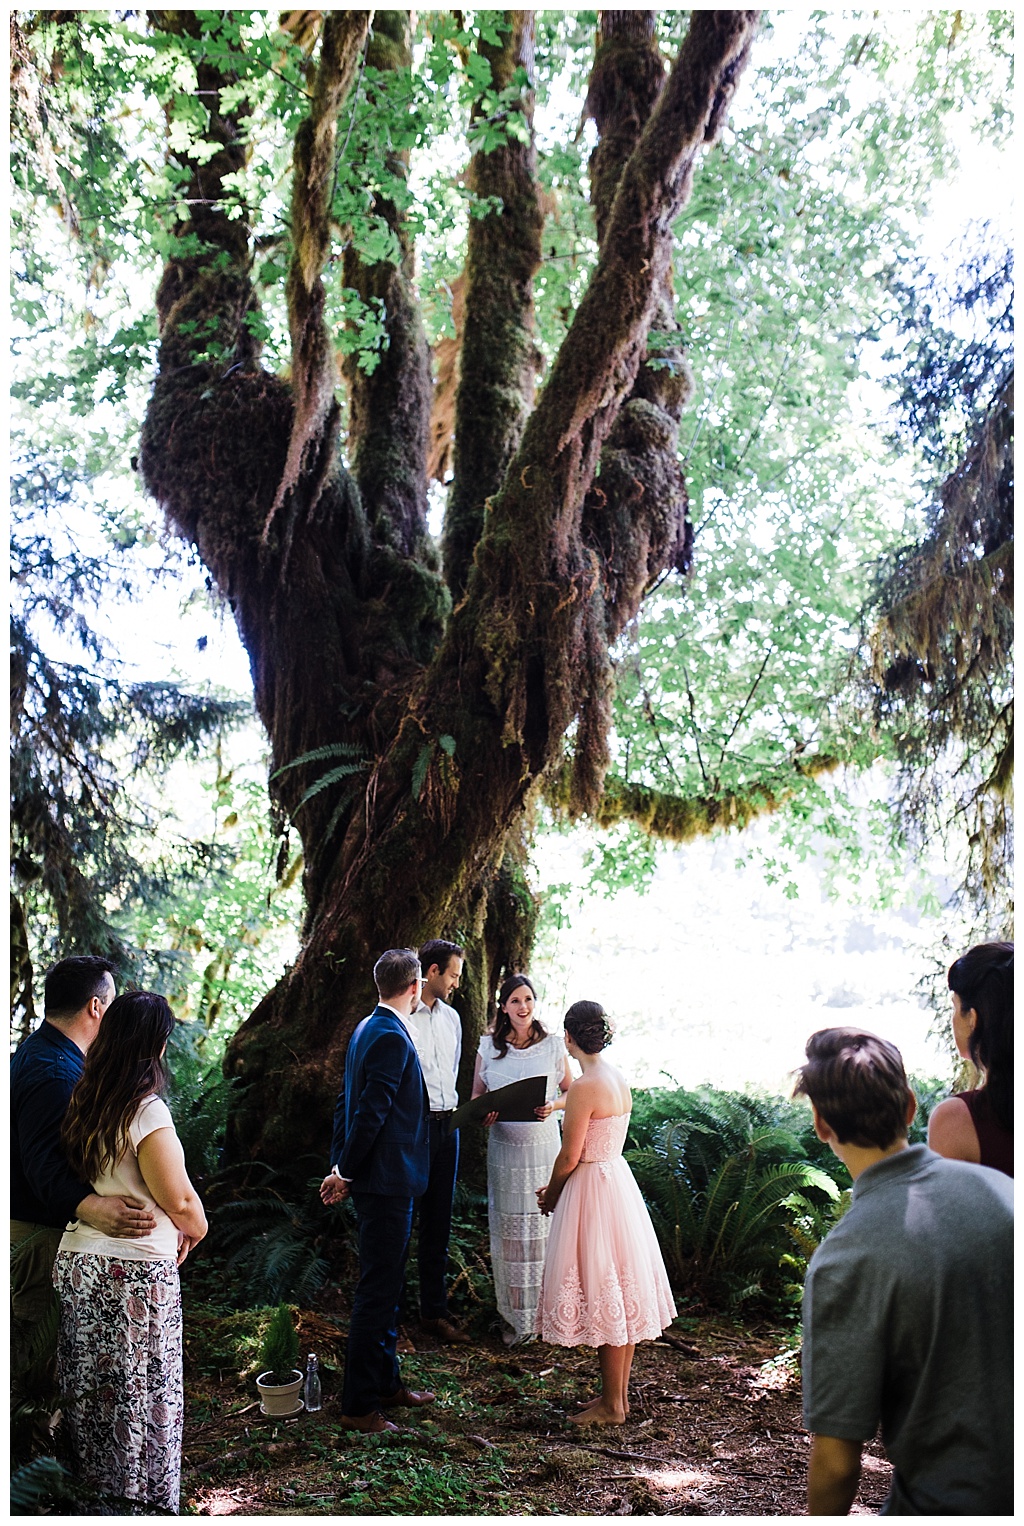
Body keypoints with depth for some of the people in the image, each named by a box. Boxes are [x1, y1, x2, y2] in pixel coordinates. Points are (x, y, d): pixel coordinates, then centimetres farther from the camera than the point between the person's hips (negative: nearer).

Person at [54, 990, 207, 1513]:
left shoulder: (80, 1102, 2)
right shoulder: (147, 1111, -19)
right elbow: (178, 1200, -17)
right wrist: (195, 1229, 2)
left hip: (76, 1261, 7)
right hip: (137, 1269, -7)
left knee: (90, 1389, 16)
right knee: (143, 1394, 6)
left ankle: (93, 1488, 27)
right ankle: (148, 1500, 16)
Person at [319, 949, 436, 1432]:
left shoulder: (368, 1029, 12)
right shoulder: (392, 1038, -19)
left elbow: (347, 1103, 15)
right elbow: (370, 1112, -23)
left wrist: (341, 1166, 15)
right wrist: (345, 1171, -13)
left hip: (379, 1181, 10)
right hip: (387, 1182, -10)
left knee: (384, 1286, 20)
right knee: (377, 1291, -3)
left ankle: (385, 1382, 32)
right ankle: (358, 1405, 5)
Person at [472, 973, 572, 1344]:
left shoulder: (552, 1045, 1)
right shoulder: (489, 1047, 3)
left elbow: (570, 1091, 8)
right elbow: (476, 1095, 10)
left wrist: (553, 1106, -12)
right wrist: (484, 1114, -11)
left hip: (543, 1146, -1)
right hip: (504, 1147, 1)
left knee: (543, 1226, 0)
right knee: (507, 1228, 4)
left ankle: (545, 1310, 13)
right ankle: (514, 1315, 16)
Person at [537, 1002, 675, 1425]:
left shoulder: (584, 1087, -21)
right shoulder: (618, 1079, 5)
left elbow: (570, 1157, -17)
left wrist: (550, 1197, 1)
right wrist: (558, 1190, 16)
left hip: (593, 1192, -9)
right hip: (619, 1181, 9)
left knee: (603, 1294, 1)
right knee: (621, 1293, 15)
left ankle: (611, 1406, 11)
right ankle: (618, 1393, 27)